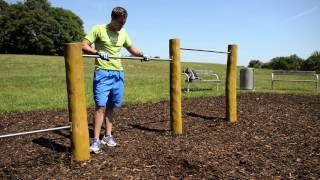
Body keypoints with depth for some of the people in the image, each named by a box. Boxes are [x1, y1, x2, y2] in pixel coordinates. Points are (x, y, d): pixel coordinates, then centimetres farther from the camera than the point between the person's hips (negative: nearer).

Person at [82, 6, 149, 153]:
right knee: (101, 105, -10)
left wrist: (142, 54, 8)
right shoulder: (99, 29, -4)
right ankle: (96, 140, -2)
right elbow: (83, 46, -9)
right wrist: (98, 52, -27)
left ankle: (108, 135, 19)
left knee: (112, 106, 8)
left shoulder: (123, 33, 12)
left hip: (118, 73, 5)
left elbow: (131, 49, 25)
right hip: (102, 73, -5)